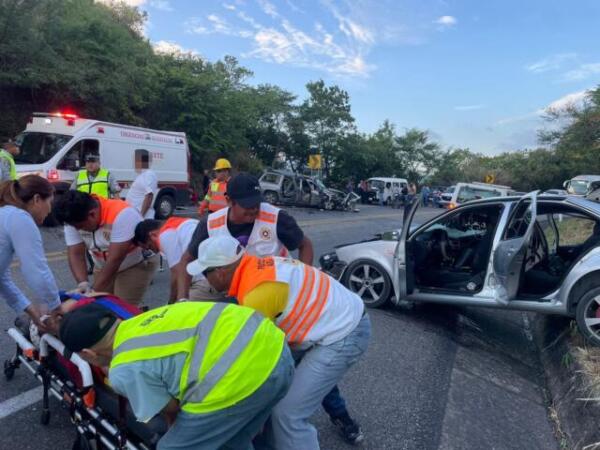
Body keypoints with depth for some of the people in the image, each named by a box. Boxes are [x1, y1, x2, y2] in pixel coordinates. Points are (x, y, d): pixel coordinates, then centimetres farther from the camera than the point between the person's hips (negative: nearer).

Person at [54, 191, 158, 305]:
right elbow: (75, 255, -15)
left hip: (137, 264, -5)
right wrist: (83, 284, -31)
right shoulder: (74, 220, -15)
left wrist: (94, 291, -30)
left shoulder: (121, 214, -34)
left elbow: (115, 259, -32)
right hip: (104, 267, 6)